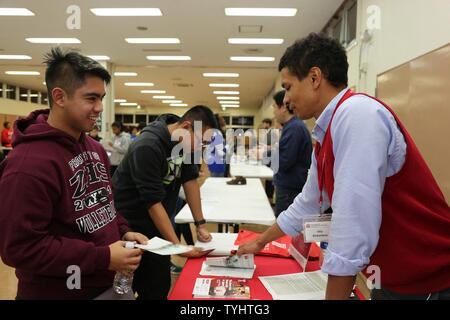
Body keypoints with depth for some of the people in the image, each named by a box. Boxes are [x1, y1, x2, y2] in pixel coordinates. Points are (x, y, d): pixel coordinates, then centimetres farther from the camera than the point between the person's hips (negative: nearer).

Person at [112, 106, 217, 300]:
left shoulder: (186, 142, -3)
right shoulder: (147, 147, -26)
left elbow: (190, 180, 0)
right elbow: (153, 202, -28)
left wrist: (200, 224, -2)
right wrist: (178, 246, -29)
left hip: (156, 222, 7)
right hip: (130, 223, -7)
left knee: (160, 281, 8)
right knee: (150, 286, 0)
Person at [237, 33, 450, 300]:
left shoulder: (357, 114, -22)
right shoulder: (328, 134, 7)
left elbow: (354, 225, -27)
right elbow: (307, 204, 19)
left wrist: (333, 297, -19)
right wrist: (260, 242, 27)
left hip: (425, 282, -8)